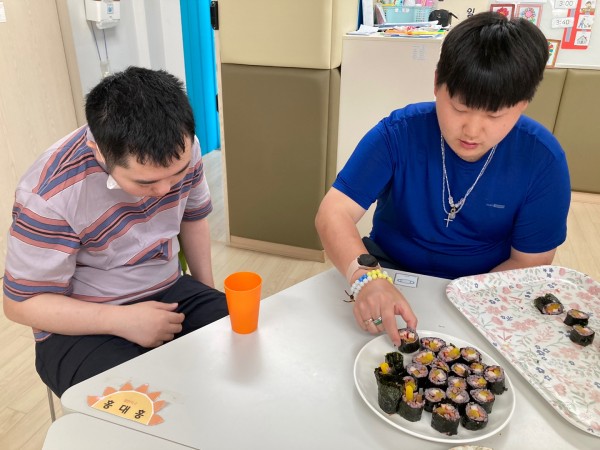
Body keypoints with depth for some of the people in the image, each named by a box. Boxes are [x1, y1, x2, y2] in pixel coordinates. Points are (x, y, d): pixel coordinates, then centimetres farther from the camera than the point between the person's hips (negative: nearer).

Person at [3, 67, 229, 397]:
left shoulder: (181, 149, -11)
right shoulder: (51, 194, -24)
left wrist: (208, 294, 6)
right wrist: (122, 320, -24)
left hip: (171, 293, 4)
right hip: (84, 326, -4)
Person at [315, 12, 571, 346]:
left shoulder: (543, 159, -15)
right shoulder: (398, 133, -18)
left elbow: (529, 262, -8)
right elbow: (335, 213, -24)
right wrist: (367, 277, -43)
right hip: (389, 270, 0)